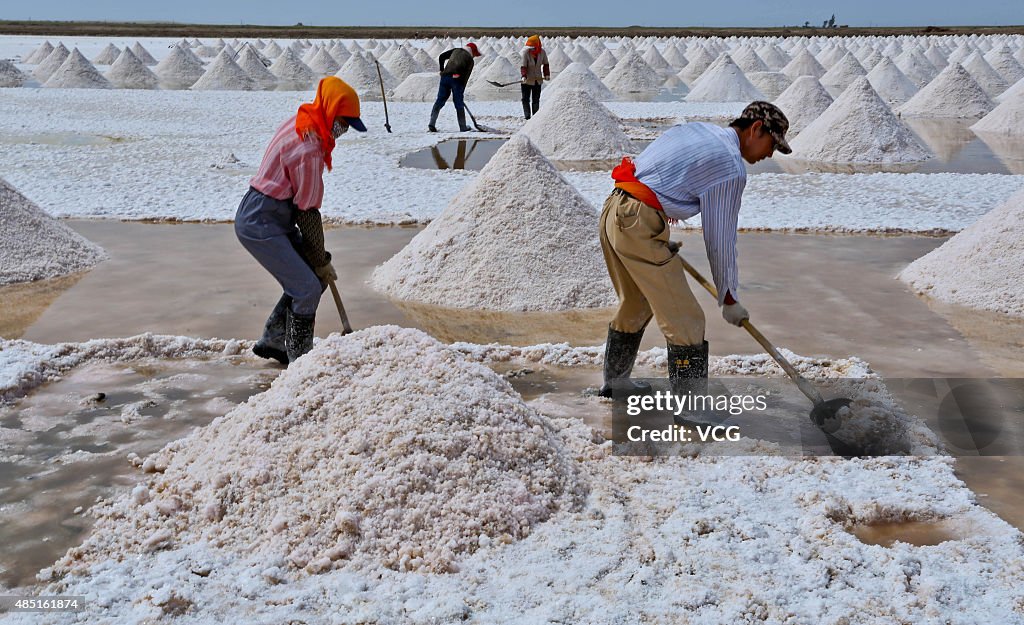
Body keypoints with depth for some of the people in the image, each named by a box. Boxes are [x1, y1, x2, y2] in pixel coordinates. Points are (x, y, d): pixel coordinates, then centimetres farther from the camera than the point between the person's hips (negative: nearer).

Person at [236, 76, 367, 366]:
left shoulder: (300, 122, 6)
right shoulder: (308, 149, -25)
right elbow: (308, 211, -18)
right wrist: (321, 260, -8)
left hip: (275, 217, 10)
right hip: (260, 224, -10)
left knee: (313, 277, 12)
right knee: (308, 287, -11)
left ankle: (272, 340, 24)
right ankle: (299, 360, 2)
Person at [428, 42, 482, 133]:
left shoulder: (456, 50, 23)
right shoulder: (470, 59, 12)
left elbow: (441, 57, 16)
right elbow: (466, 77, 6)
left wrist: (442, 70, 23)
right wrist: (461, 91, 10)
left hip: (445, 77, 3)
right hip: (457, 79, -3)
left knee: (439, 101, 6)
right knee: (459, 104, 6)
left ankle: (432, 124, -4)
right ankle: (463, 127, 13)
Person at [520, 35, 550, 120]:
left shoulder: (542, 52, -7)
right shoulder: (525, 52, -17)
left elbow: (545, 64, 8)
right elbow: (523, 65, -21)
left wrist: (547, 74, -1)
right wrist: (524, 76, -34)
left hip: (537, 80, 3)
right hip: (527, 80, -2)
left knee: (536, 99, 7)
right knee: (525, 99, -4)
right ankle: (527, 116, -1)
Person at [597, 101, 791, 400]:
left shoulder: (696, 128, 18)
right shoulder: (732, 167, -7)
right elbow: (720, 239, -4)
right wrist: (729, 299, 7)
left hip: (613, 209, 10)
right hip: (640, 226, -10)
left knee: (635, 304, 26)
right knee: (686, 321, -2)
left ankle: (615, 380, 41)